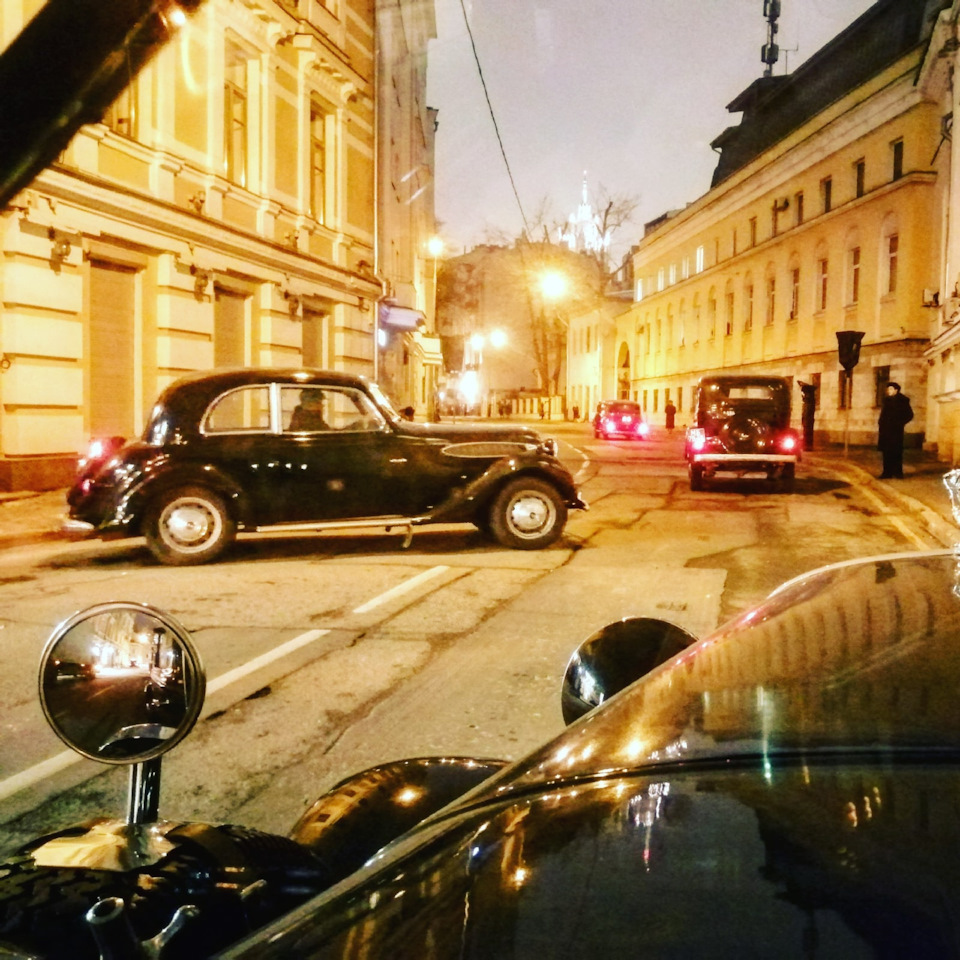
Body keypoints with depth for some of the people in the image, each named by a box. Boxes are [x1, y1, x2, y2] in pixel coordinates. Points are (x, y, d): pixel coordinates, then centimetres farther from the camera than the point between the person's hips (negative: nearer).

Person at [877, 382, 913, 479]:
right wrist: (880, 425, 6)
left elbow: (909, 415, -1)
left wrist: (900, 423, -6)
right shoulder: (886, 400, 13)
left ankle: (897, 473, 0)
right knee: (886, 452, 5)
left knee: (896, 452, -4)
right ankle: (887, 472, 9)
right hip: (885, 431, 5)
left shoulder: (902, 401, -3)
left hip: (895, 431, -5)